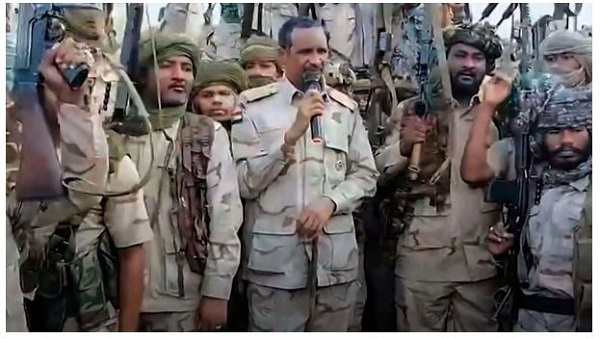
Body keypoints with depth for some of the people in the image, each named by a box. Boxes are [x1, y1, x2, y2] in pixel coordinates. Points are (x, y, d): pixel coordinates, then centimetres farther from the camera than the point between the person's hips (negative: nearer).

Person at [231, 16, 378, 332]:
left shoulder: (345, 108, 9)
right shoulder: (254, 106, -3)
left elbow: (366, 175, 9)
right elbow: (243, 182, -8)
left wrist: (330, 201, -9)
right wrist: (291, 136, -18)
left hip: (336, 258, 4)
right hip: (275, 259, -3)